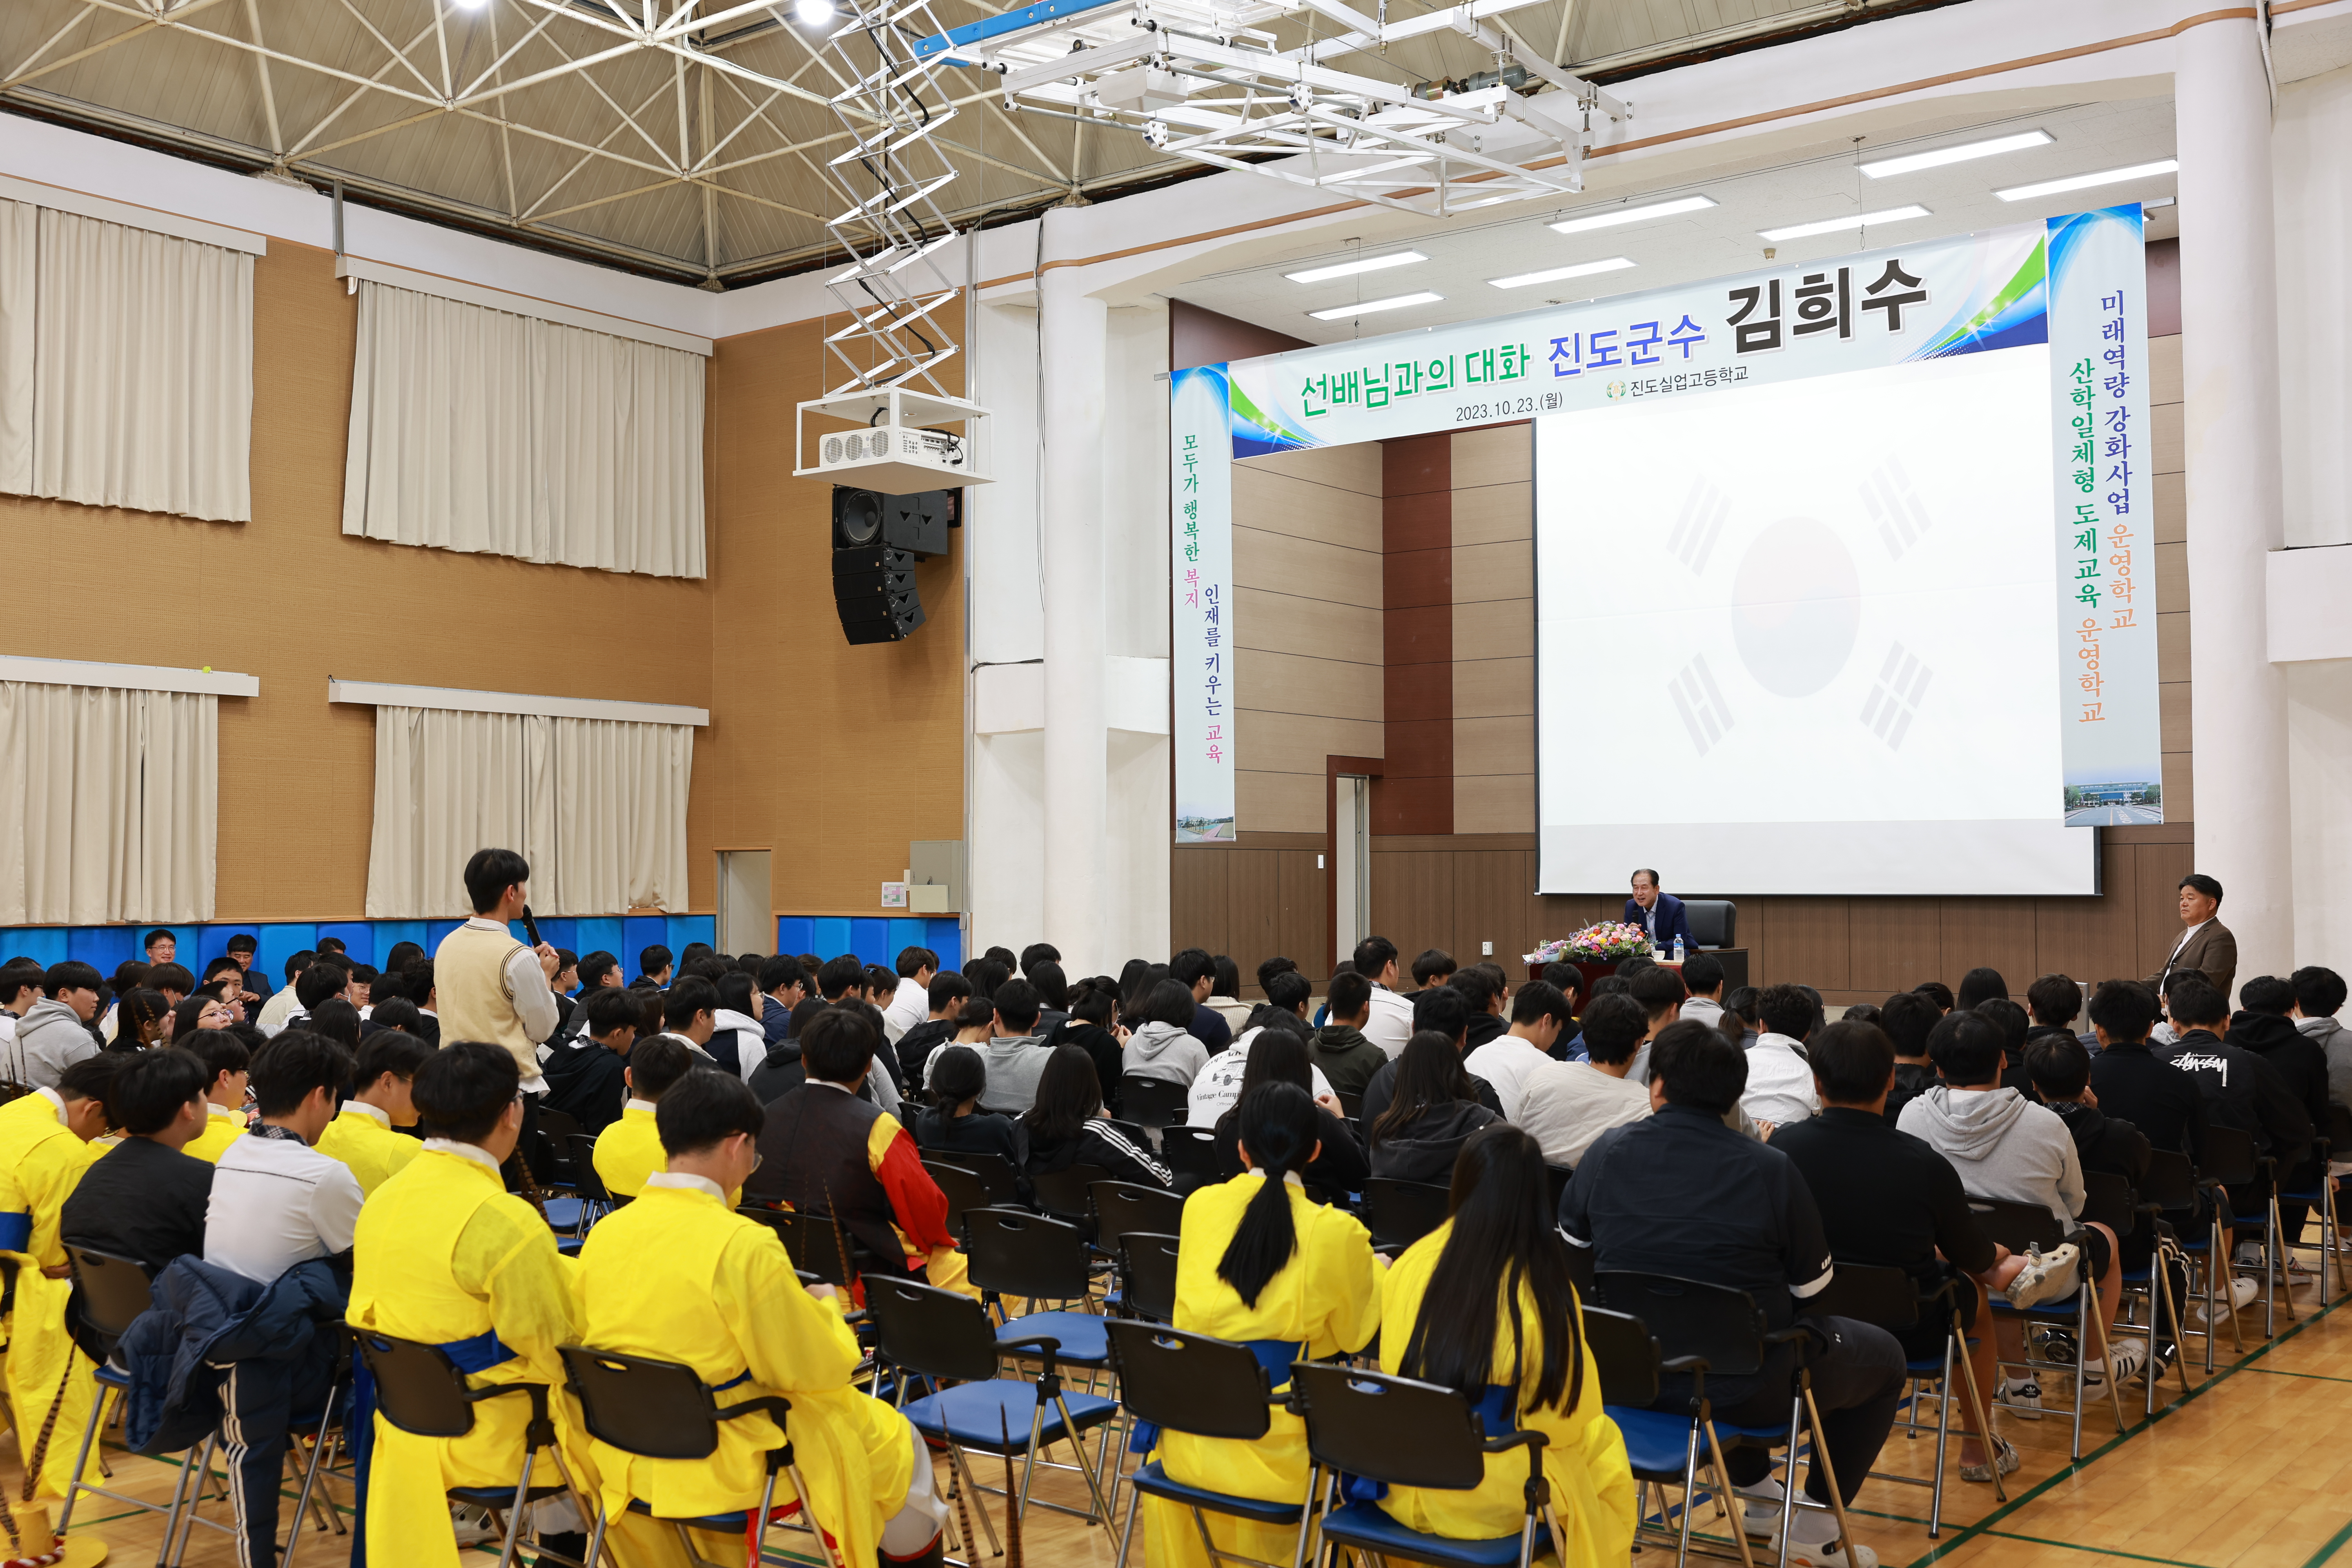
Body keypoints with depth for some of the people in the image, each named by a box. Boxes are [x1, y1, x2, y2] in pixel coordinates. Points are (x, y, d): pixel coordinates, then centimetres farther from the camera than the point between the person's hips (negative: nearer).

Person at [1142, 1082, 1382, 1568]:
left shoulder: (1200, 1206, 1)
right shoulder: (1336, 1233, -11)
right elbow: (1354, 1332, 5)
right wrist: (1373, 1267, 23)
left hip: (1191, 1446, 4)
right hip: (1278, 1455, -4)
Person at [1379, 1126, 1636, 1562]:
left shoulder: (1411, 1264, -9)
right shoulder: (1546, 1290, -18)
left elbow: (1392, 1371, 5)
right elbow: (1569, 1418, -6)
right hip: (1496, 1499, -4)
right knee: (1603, 1446, 25)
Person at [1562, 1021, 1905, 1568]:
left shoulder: (1607, 1152, -8)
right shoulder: (1771, 1169, -17)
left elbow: (1571, 1243, 9)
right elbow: (1813, 1287, -5)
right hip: (1745, 1390, -4)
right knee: (1883, 1357, 22)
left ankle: (1754, 1485, 42)